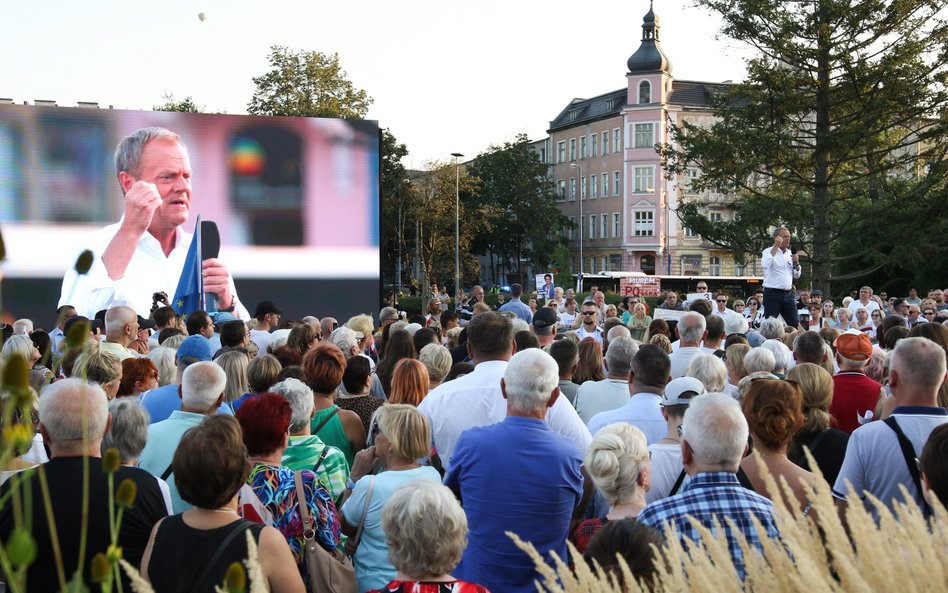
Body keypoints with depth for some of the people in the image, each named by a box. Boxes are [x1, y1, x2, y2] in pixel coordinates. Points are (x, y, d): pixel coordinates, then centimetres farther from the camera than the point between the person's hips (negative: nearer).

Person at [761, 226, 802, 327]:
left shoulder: (790, 253, 14)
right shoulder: (768, 251, -3)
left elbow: (797, 275, 18)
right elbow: (765, 265, -27)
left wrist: (796, 263, -2)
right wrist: (776, 246, -22)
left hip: (788, 294, 6)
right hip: (772, 293, -6)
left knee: (795, 324, 6)